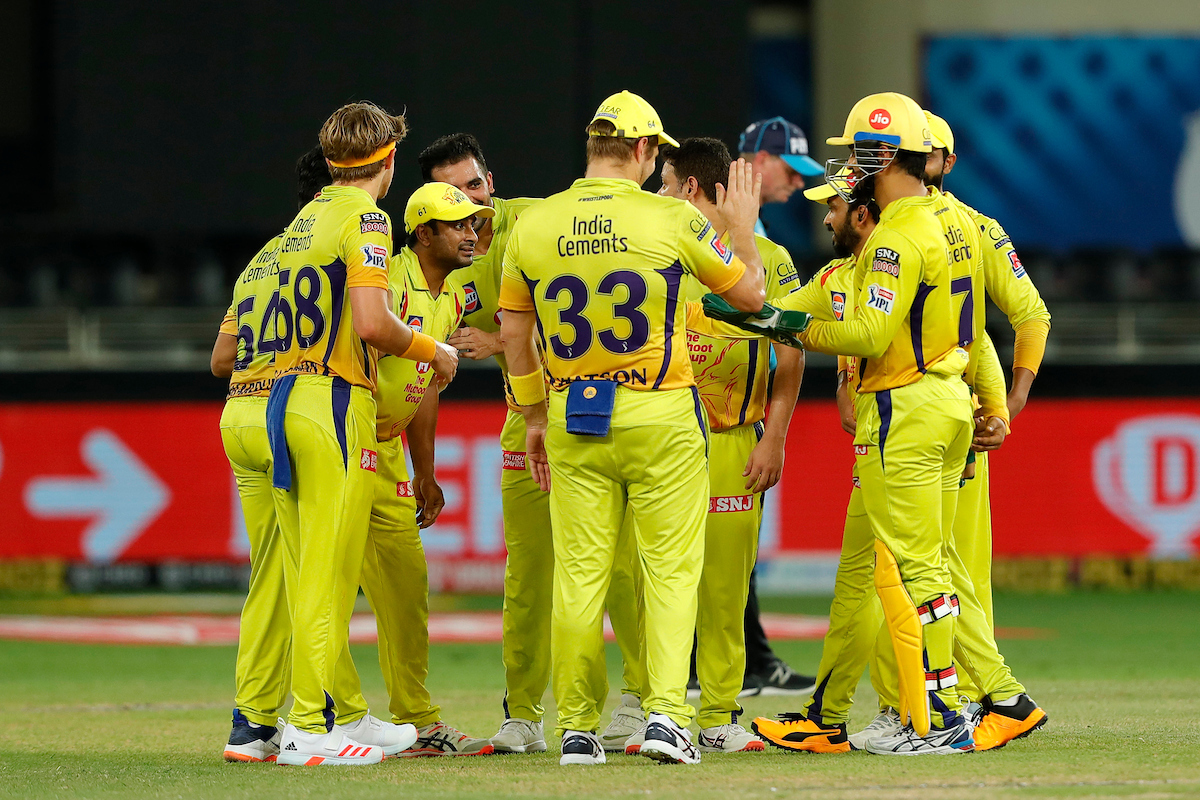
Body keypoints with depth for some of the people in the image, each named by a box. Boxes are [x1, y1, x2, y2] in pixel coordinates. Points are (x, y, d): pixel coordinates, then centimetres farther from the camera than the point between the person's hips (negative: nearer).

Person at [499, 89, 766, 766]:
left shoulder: (534, 226, 2)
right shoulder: (672, 220, -7)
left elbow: (514, 335, 10)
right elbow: (751, 294, 4)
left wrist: (535, 418, 21)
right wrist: (743, 227, 21)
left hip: (572, 422, 3)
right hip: (661, 416, -3)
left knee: (580, 575, 7)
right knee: (672, 569, 3)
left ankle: (578, 728, 10)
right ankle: (667, 714, -7)